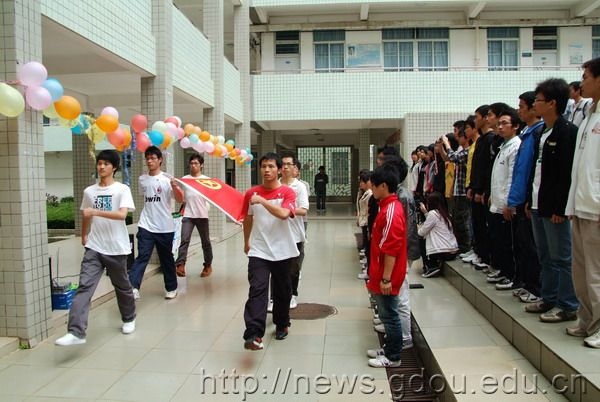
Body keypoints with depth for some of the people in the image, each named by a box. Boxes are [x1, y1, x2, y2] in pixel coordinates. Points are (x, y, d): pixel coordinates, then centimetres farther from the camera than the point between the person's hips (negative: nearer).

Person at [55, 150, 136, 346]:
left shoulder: (122, 189, -7)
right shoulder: (89, 191, 7)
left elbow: (122, 215, -21)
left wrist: (95, 212, -28)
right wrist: (84, 236, 23)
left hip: (116, 248, -3)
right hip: (94, 248, 3)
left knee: (122, 286, 14)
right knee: (84, 286, -11)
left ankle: (129, 318, 37)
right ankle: (76, 332, -14)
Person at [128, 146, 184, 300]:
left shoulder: (167, 179, -6)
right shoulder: (142, 179, 6)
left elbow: (180, 200, -11)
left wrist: (175, 187, -29)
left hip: (165, 227, -2)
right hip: (146, 226, 2)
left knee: (166, 258, 10)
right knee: (142, 256, -12)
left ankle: (171, 288, 25)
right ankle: (133, 287, -20)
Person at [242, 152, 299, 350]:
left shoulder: (287, 192, -6)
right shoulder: (251, 193, 2)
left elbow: (283, 214, -25)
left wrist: (262, 201, -30)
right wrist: (246, 242, 25)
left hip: (282, 251, 0)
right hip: (258, 251, 0)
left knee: (282, 291, 14)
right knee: (257, 290, -15)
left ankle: (281, 324, 37)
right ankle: (254, 335, -20)